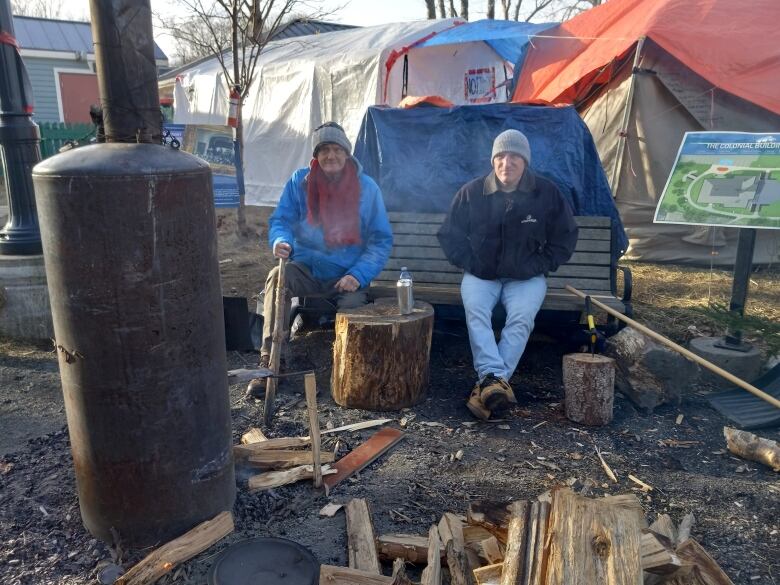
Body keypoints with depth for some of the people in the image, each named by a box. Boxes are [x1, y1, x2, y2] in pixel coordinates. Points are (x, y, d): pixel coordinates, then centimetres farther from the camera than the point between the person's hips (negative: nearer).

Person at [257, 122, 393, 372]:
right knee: (277, 277, -29)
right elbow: (280, 220, 3)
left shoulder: (367, 188, 0)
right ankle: (269, 363, -28)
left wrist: (358, 276, -14)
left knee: (353, 305, -32)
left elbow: (381, 240, 0)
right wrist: (280, 241, -23)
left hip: (346, 275, -1)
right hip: (306, 268, 1)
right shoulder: (300, 181, 2)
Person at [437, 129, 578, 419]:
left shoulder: (547, 193, -2)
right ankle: (495, 379, -41)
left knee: (521, 318, -29)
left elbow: (564, 239, 7)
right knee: (475, 312, -30)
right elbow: (450, 236, 8)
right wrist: (470, 264, -3)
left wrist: (537, 267, -4)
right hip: (480, 275, 1)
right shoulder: (471, 192, -1)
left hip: (526, 278, 0)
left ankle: (488, 384, -34)